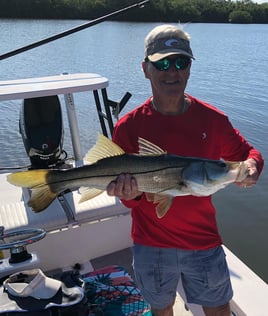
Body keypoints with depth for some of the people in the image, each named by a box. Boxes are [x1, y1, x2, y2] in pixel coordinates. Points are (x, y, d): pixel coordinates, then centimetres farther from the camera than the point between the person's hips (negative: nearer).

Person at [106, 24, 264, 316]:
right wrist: (130, 192, -31)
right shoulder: (128, 127, -12)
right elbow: (127, 195, -8)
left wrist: (252, 166, -19)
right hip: (150, 245, 0)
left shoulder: (212, 119, -9)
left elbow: (246, 153, 4)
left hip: (204, 241, 1)